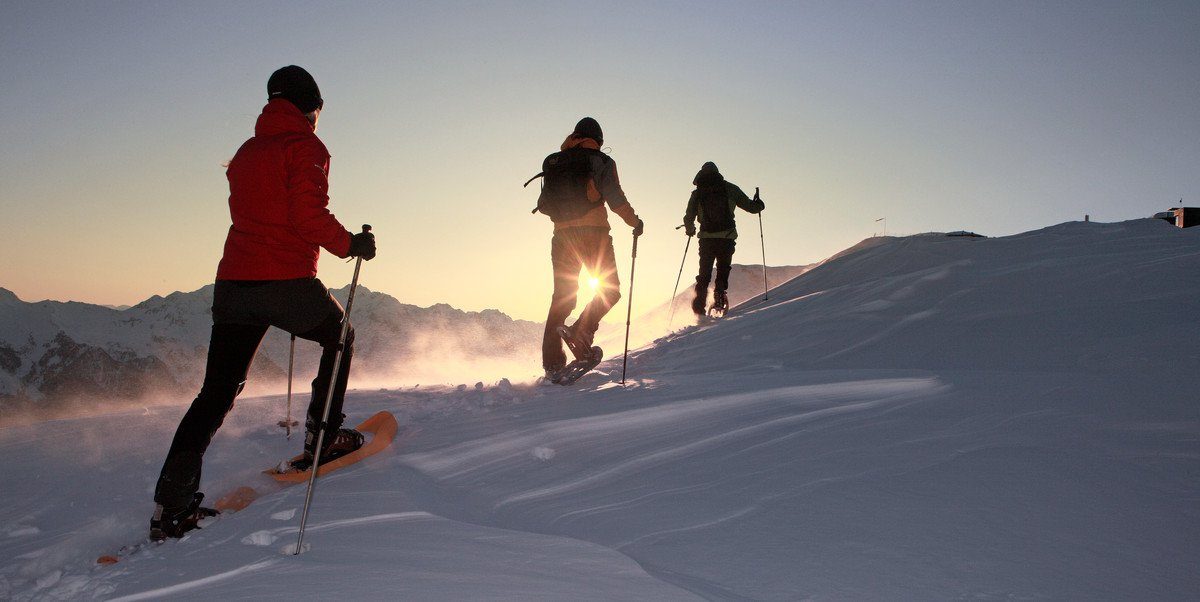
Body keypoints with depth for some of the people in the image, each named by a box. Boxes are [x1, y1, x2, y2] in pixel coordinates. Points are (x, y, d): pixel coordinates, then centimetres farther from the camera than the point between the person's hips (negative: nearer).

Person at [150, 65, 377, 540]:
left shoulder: (246, 152, 20)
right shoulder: (305, 146, -3)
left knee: (216, 393, 7)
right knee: (338, 338, 21)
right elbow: (309, 215, -15)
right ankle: (320, 440, 19)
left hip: (232, 282, 7)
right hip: (284, 281, -6)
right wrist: (351, 244, -2)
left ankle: (171, 506, 4)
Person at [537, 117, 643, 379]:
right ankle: (581, 330, -20)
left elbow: (543, 204, 17)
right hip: (594, 232, -4)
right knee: (609, 290, 5)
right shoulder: (601, 161, 4)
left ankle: (552, 363, 3)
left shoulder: (555, 162, 16)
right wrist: (635, 222, 8)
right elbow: (615, 198, -7)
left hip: (562, 235, 4)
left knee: (561, 297, 7)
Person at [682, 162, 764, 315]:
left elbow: (688, 218, 6)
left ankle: (699, 304, 2)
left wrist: (690, 230, 27)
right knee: (723, 269, 15)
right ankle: (719, 296, -2)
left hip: (706, 238, 1)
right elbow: (750, 206, 7)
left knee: (704, 273, 11)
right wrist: (758, 204, 29)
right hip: (727, 237, -1)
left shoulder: (697, 193, 7)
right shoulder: (729, 188, 4)